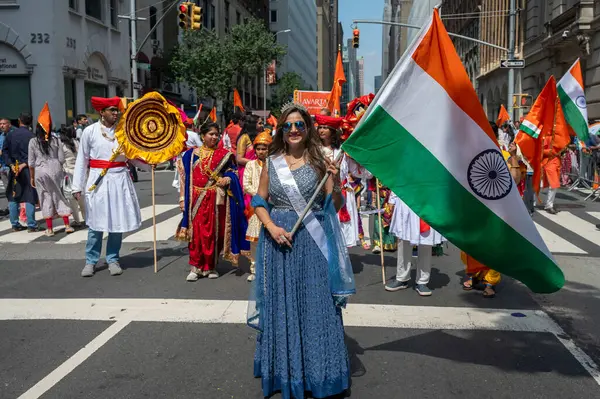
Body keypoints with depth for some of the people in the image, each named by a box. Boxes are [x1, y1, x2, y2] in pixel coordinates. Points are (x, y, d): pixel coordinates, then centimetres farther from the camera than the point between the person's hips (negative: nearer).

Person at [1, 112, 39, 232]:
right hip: (28, 169, -3)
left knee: (12, 197, 12)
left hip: (14, 169, 3)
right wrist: (24, 164, -12)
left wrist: (11, 165, -4)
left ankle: (15, 224, 15)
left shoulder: (10, 134, 4)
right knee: (30, 197, 0)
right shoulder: (31, 136, -7)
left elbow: (5, 151, 1)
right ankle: (31, 225, -2)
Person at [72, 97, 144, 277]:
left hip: (119, 180, 2)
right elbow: (82, 160, 1)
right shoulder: (90, 131, -1)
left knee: (117, 221, 7)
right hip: (98, 180, -2)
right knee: (96, 223, 3)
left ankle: (113, 259, 21)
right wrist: (77, 186, -1)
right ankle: (91, 261, 17)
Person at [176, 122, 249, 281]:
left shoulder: (224, 155, 7)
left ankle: (211, 266, 17)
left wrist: (227, 179, -17)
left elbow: (232, 173, 6)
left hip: (216, 200, 1)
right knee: (197, 232, -4)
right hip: (196, 200, 0)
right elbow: (184, 177, 6)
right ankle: (195, 267, 5)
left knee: (214, 232, 4)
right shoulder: (191, 154, 7)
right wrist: (182, 199, 1)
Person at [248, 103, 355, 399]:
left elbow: (335, 207, -3)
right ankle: (284, 370, 29)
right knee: (281, 304, 11)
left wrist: (336, 184, -22)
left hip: (312, 241, -2)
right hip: (278, 239, 2)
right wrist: (272, 227, -9)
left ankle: (315, 372, 21)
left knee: (314, 303, 4)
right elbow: (259, 202, 7)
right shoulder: (271, 162, 5)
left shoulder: (319, 161, -2)